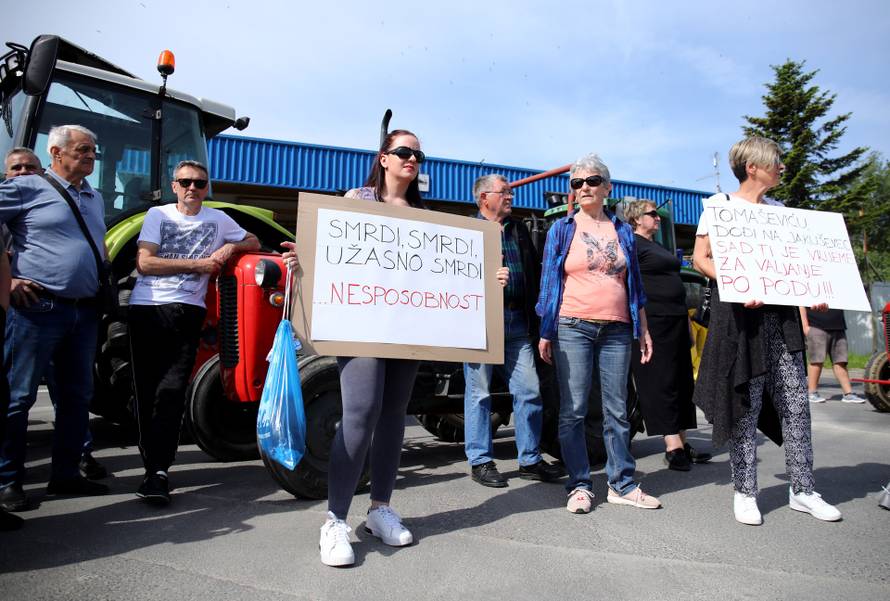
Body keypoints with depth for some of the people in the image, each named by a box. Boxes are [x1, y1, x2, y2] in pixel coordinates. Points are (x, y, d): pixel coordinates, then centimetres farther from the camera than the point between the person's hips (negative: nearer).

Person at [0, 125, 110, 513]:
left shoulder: (95, 199, 18)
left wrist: (104, 288, 16)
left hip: (85, 311, 7)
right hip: (38, 307, -6)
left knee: (77, 394, 10)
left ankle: (66, 473, 21)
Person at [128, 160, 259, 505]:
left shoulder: (217, 219, 14)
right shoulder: (158, 215, 9)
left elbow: (254, 242, 26)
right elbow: (144, 263, -2)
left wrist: (231, 246, 5)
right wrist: (196, 263, -6)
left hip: (187, 312, 0)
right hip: (146, 308, 0)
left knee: (172, 390, -12)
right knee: (147, 390, 2)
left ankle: (157, 470, -11)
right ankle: (154, 463, 15)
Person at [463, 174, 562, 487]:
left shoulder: (519, 230, 19)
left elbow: (535, 270, 19)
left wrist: (534, 315, 11)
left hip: (517, 323, 6)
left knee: (529, 391, 6)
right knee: (479, 393, 3)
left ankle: (530, 460, 19)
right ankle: (480, 461, 15)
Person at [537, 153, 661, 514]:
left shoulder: (622, 231, 14)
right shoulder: (562, 229, 6)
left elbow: (635, 284, 17)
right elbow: (549, 282, 4)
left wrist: (643, 331, 12)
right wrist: (545, 332, -2)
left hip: (617, 330, 3)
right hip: (573, 327, -2)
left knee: (617, 410, 6)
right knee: (573, 410, -2)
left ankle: (622, 485, 16)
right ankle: (579, 486, 8)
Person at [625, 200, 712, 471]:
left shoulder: (657, 246, 24)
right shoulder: (631, 243, -5)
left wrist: (685, 315, 23)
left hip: (675, 319, 10)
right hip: (653, 320, -10)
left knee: (681, 382, 9)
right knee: (661, 382, -8)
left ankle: (680, 442, 15)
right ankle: (673, 447, -6)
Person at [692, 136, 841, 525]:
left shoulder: (778, 209, 18)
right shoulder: (721, 204, 0)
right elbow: (700, 259, -6)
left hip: (781, 313, 6)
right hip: (740, 314, -6)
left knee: (796, 402, 6)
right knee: (747, 405, -2)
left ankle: (802, 490, 19)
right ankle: (744, 493, 11)